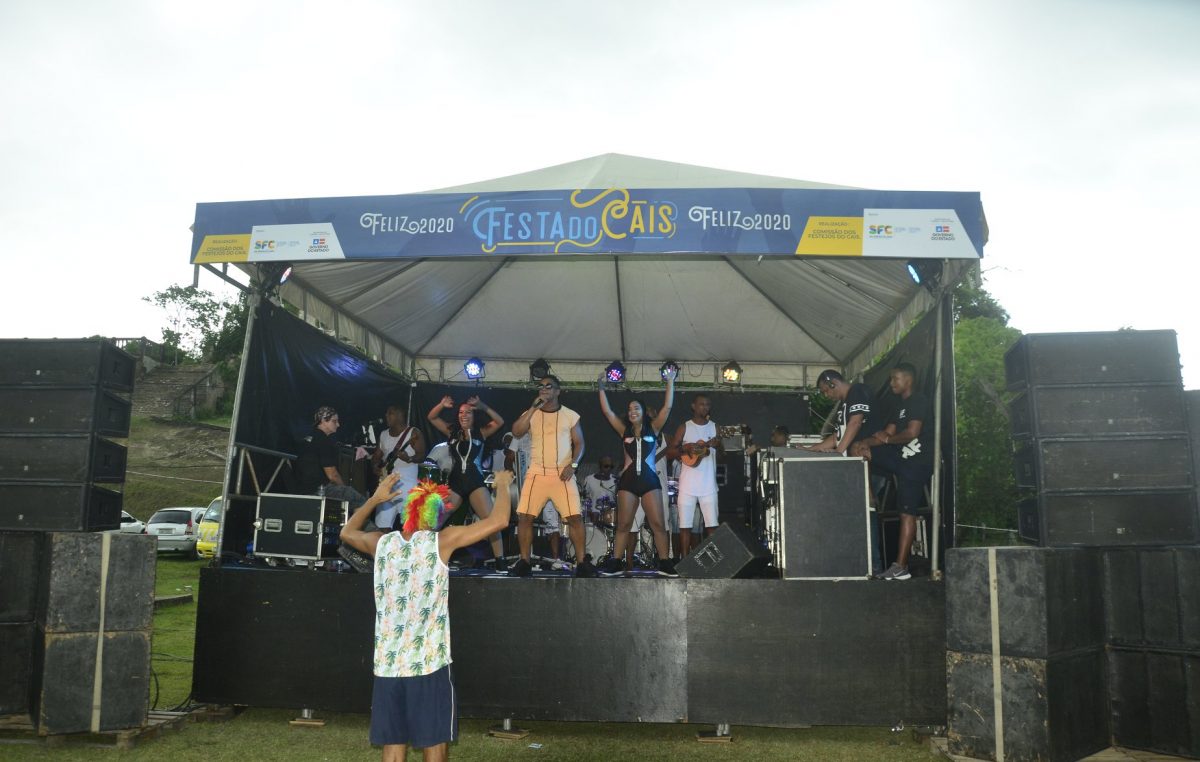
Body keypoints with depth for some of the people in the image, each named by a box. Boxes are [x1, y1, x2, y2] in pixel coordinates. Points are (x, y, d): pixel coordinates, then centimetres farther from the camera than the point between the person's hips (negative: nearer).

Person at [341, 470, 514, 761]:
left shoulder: (382, 543, 5)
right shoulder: (441, 542, -6)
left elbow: (347, 532, 27)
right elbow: (499, 520, -5)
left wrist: (375, 498, 34)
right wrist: (502, 484, 11)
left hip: (387, 666, 4)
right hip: (429, 665, -4)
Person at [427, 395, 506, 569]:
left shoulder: (481, 433, 6)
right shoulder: (452, 432, 12)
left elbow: (500, 422, -6)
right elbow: (431, 417, 12)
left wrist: (483, 407, -17)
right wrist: (442, 405, -6)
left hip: (476, 482, -2)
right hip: (454, 482, 3)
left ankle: (500, 562, -10)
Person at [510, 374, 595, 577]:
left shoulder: (571, 415, 5)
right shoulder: (531, 414, 7)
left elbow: (579, 443, 6)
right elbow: (516, 432, -10)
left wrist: (573, 465, -10)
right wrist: (534, 408, -13)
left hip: (563, 474, -1)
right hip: (536, 473, 1)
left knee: (574, 517, -10)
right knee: (524, 516, -7)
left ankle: (582, 562, -3)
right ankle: (524, 562, 3)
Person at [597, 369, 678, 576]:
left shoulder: (653, 428, 5)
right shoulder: (624, 430, 9)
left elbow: (667, 407, -3)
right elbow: (607, 411, 4)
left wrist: (670, 382, -6)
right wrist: (601, 388, 0)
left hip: (650, 480, -1)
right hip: (628, 480, 2)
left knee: (658, 524, -4)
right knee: (623, 524, 4)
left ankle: (665, 564, 0)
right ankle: (616, 563, 7)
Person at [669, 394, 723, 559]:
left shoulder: (714, 427, 11)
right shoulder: (684, 427, 4)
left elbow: (721, 452, 10)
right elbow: (671, 451, 3)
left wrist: (718, 445, -12)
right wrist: (686, 449, -15)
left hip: (708, 485, 2)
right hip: (688, 485, -2)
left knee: (712, 525, -3)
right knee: (685, 525, 0)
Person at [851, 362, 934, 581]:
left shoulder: (919, 401, -8)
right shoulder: (902, 405, 20)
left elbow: (912, 432, -19)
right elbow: (887, 434, 15)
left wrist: (888, 439, -4)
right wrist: (866, 442, -2)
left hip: (917, 460, -9)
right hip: (901, 457, 9)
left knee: (907, 513, -9)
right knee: (858, 450, 2)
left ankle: (901, 567, -8)